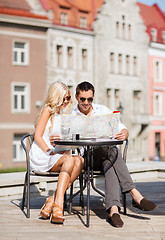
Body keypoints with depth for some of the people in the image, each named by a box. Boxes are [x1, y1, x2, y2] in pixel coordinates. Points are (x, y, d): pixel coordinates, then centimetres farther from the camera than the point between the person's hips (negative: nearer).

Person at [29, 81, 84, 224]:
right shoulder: (48, 110, 2)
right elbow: (37, 136, -5)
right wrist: (50, 153, -16)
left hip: (59, 156, 6)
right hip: (40, 156, -6)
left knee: (80, 160, -26)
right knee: (70, 160, -34)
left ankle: (52, 201, -33)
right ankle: (58, 204, -44)